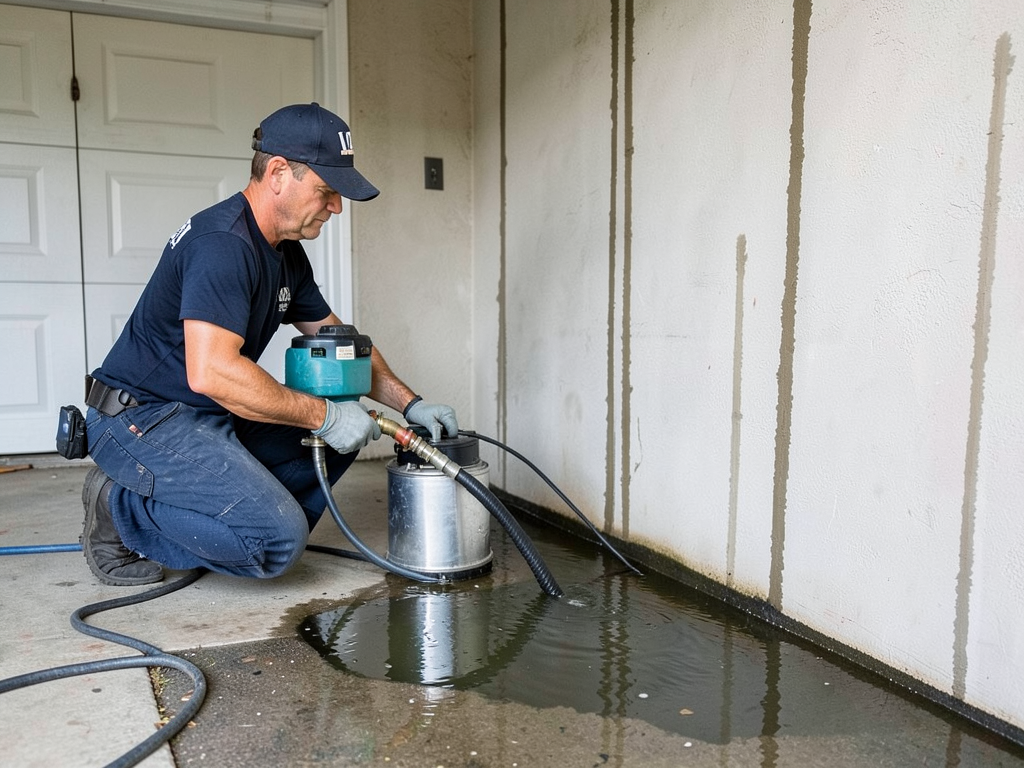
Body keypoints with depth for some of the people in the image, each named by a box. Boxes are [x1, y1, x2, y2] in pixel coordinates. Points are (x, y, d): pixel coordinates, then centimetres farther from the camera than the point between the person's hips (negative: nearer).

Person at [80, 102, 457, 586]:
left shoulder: (286, 253, 8)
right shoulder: (223, 242, -23)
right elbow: (211, 372, -34)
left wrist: (410, 405, 2)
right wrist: (324, 416, -26)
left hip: (211, 418, 10)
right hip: (140, 417, -9)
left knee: (339, 437, 5)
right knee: (280, 538, -21)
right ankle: (121, 509, -3)